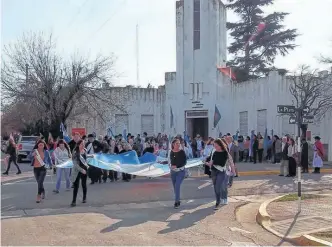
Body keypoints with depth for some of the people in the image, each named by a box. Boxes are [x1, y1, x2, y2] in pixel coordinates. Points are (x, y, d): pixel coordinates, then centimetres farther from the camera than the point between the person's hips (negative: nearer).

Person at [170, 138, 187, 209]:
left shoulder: (182, 152, -7)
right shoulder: (171, 152, 2)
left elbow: (184, 162, -9)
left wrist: (177, 166, -19)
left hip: (180, 171, -4)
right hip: (173, 171, 4)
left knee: (177, 186, -15)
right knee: (175, 187, 9)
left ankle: (176, 202, -13)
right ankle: (178, 201, 23)